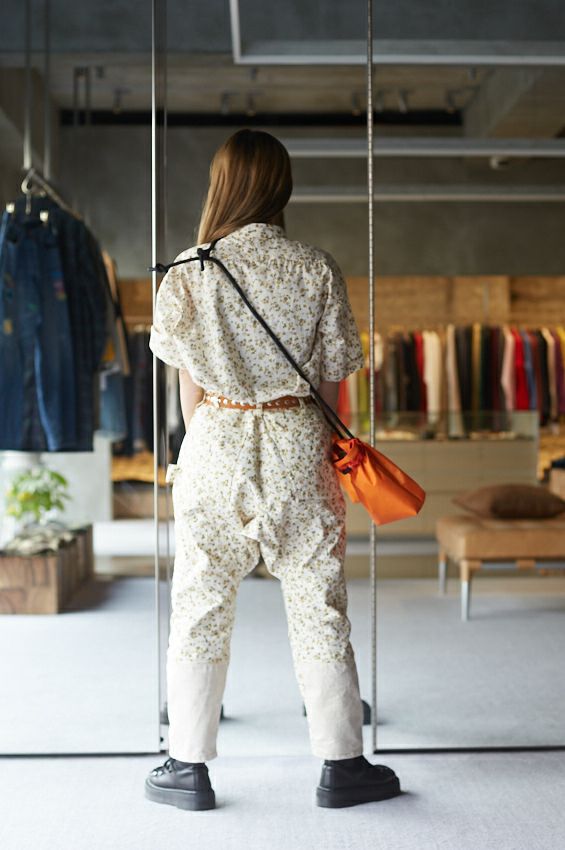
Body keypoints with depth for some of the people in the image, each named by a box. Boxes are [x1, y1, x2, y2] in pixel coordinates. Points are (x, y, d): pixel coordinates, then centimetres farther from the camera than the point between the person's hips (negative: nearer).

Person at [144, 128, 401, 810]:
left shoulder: (190, 270, -1)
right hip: (299, 445, 0)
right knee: (317, 604, 8)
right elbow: (332, 380, 2)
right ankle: (342, 765, 16)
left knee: (200, 605, 8)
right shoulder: (316, 269, -1)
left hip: (215, 440, 0)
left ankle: (187, 767, 14)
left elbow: (189, 383, 2)